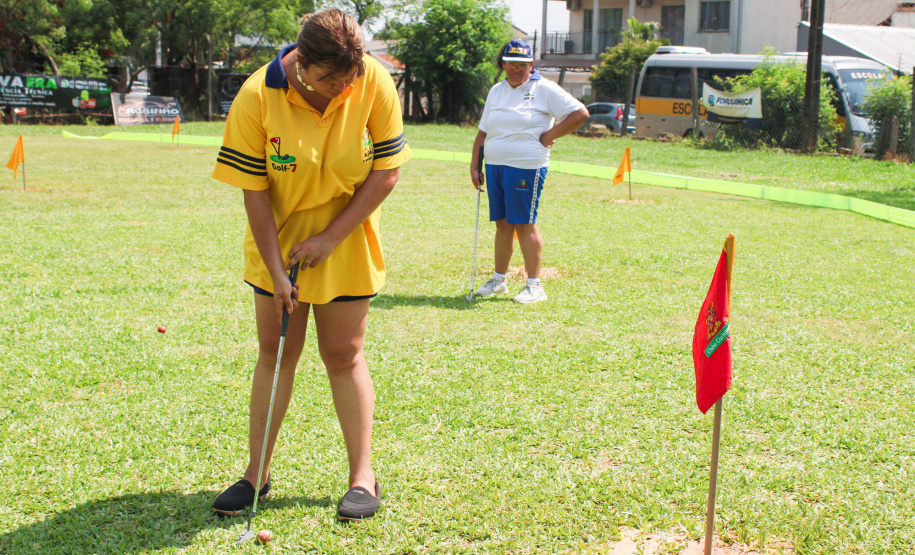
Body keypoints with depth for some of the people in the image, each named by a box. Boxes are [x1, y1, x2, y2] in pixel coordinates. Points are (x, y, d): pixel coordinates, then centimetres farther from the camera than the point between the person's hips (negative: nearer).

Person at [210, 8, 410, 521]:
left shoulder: (375, 83, -18)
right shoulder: (257, 97, -19)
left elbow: (387, 171, -12)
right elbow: (254, 190, -14)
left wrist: (331, 236, -16)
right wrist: (276, 269, -16)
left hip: (347, 238, 0)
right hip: (278, 240, 1)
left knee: (343, 355, 2)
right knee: (274, 353, 7)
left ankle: (364, 477, 13)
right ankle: (257, 474, 18)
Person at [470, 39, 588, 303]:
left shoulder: (544, 89, -3)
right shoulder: (496, 91, 15)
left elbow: (580, 113, -7)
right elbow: (483, 132, 17)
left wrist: (550, 135, -8)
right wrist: (474, 165, 11)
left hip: (526, 168, -6)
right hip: (494, 165, 6)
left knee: (525, 225, -4)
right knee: (502, 224, 11)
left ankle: (535, 286, 2)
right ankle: (498, 280, 20)